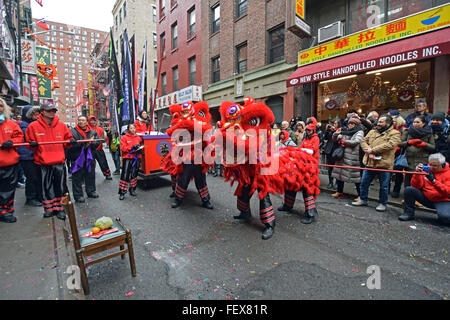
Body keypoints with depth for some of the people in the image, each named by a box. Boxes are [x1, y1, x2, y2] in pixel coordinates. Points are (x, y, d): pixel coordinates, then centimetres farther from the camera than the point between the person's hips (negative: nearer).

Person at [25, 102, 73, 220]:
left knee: (60, 187, 4)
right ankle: (49, 208, 23)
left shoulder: (62, 125, 6)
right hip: (43, 163, 0)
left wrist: (70, 142, -8)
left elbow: (66, 142, 13)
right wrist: (32, 144, -12)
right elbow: (29, 142, 9)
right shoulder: (33, 126, 2)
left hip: (59, 162, 1)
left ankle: (59, 208, 16)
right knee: (46, 187, 9)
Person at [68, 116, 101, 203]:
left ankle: (91, 191, 30)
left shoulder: (93, 132, 8)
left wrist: (90, 143, -19)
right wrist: (87, 141, -21)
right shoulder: (73, 132, -4)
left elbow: (97, 142, -2)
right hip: (77, 158, -4)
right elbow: (73, 144, -17)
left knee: (90, 175, 15)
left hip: (89, 157, 4)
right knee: (77, 177, 1)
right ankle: (78, 195, 10)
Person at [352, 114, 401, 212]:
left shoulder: (394, 133, -3)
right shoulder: (372, 132, 14)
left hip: (384, 164, -5)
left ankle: (382, 203, 23)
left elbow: (390, 145, -19)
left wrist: (373, 150, -19)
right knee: (364, 182, 12)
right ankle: (363, 199, 27)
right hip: (370, 163, 5)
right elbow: (364, 141, 4)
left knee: (384, 186, 7)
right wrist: (369, 152, -13)